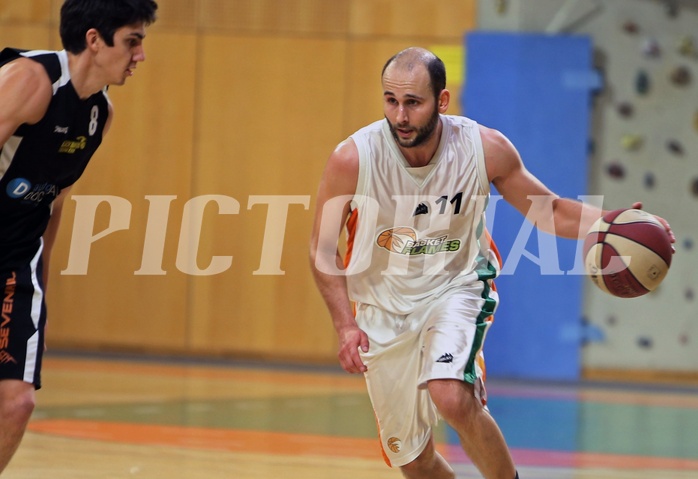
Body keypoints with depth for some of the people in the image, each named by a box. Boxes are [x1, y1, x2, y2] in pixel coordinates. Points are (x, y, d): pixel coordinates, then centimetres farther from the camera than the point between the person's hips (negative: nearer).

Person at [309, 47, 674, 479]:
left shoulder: (486, 148, -18)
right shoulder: (352, 159, -21)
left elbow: (548, 209, -3)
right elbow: (324, 248, -8)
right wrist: (346, 325, -18)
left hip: (456, 286, -1)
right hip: (383, 303, 2)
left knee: (451, 397, -31)